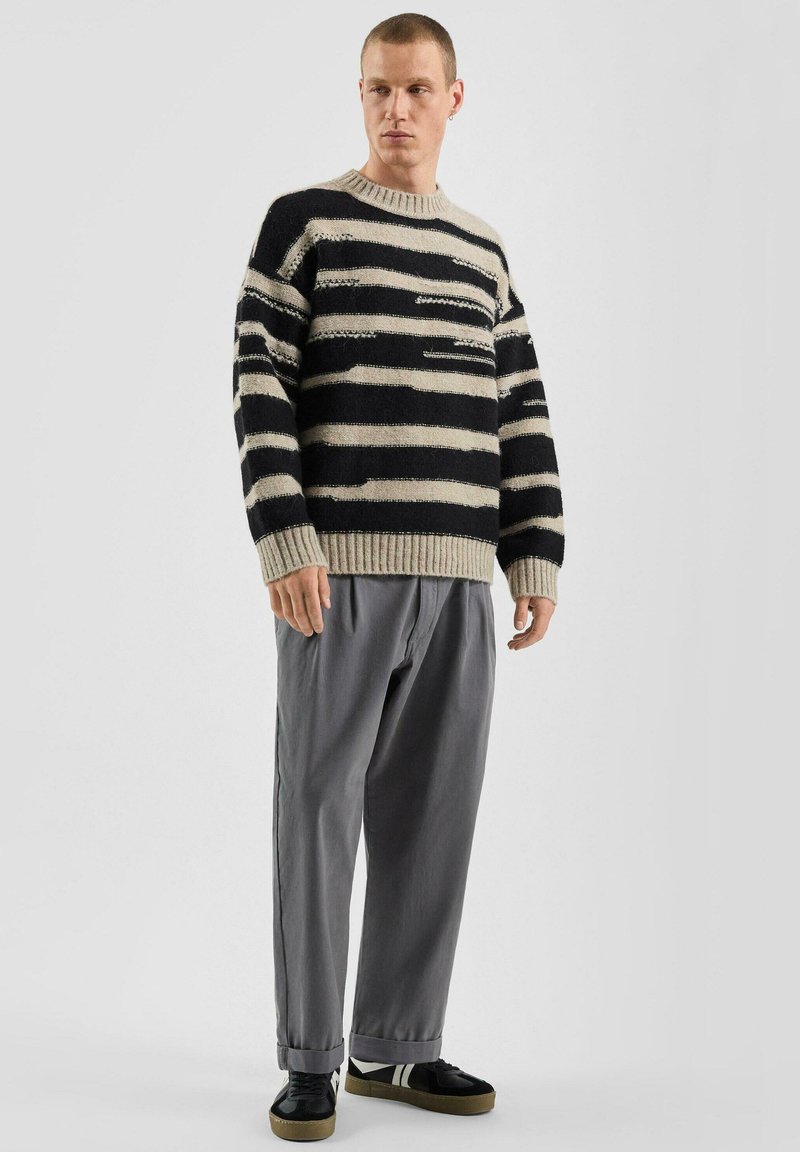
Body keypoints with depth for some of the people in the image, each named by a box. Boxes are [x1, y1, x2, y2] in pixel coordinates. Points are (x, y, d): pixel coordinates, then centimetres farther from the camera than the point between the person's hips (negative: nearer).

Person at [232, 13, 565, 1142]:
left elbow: (521, 415, 16)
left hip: (458, 575, 5)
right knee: (320, 805, -1)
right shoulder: (305, 222, 3)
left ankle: (395, 1046, 19)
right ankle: (310, 1059, 10)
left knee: (434, 811, 6)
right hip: (339, 560, -4)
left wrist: (537, 554, 8)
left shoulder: (484, 252, 17)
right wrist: (285, 541, -14)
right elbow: (261, 389, -5)